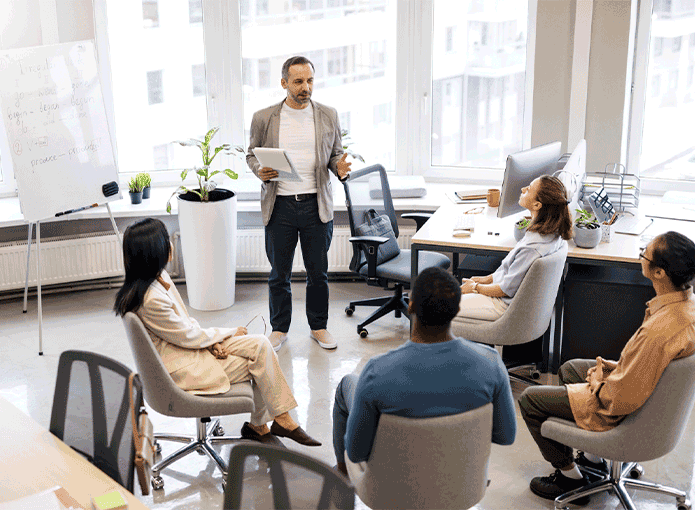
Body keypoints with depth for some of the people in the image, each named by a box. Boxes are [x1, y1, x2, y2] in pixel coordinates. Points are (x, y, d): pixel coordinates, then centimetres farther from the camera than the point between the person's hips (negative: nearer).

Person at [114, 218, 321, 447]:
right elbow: (188, 337, -17)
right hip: (180, 368, -9)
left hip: (188, 346, 9)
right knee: (260, 364, -9)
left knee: (260, 345, -6)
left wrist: (212, 342, -5)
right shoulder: (151, 300, -29)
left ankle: (259, 426, 1)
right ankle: (257, 425, 11)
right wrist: (230, 333, -3)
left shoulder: (158, 276, 1)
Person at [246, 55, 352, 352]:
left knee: (318, 273, 10)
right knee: (279, 274, 9)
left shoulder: (328, 116, 4)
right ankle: (279, 329, 25)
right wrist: (259, 171, -12)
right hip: (279, 206, -1)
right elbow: (252, 154, 10)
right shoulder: (263, 118, 0)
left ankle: (319, 327, 27)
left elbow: (336, 154, 11)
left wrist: (340, 167, -12)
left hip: (317, 206, 1)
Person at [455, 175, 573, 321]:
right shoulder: (554, 232, -6)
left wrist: (475, 287, -6)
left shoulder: (532, 247, -34)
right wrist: (488, 278, 10)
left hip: (505, 305, -9)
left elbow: (507, 289, -22)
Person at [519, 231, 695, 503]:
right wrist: (620, 365, 1)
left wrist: (598, 385, -12)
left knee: (530, 399, 5)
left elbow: (622, 399, -31)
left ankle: (569, 474, 21)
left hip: (619, 410, -9)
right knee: (569, 368, 31)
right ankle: (593, 455, 36)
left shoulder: (659, 331, -41)